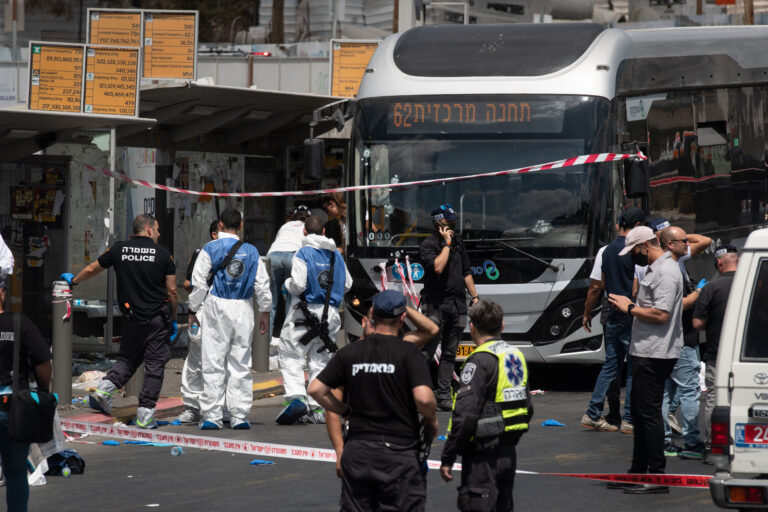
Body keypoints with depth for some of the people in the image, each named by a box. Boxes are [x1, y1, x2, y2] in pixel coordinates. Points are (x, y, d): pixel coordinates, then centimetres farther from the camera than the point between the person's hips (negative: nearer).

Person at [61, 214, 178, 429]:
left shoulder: (119, 250, 3)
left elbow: (92, 269, 16)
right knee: (154, 366, 3)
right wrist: (174, 320, 11)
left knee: (128, 359, 20)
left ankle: (105, 388, -2)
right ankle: (145, 414, 0)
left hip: (132, 318, 3)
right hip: (158, 318, -3)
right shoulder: (163, 254, -4)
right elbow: (172, 291, -2)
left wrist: (74, 280, 36)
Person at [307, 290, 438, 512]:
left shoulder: (350, 352, 4)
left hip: (357, 451, 4)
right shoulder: (408, 352, -9)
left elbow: (316, 389, 3)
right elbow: (423, 398, -19)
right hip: (399, 451, -4)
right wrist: (431, 421, 1)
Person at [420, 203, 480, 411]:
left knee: (449, 354, 7)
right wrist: (446, 243, -15)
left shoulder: (457, 242, 15)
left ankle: (443, 396, 9)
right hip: (436, 305, -6)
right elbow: (438, 267, -24)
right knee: (427, 352, -10)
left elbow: (466, 272, 23)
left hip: (457, 305, 6)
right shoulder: (428, 245, -6)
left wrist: (474, 296, 18)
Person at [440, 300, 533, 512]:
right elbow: (527, 409, 19)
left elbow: (465, 415, -21)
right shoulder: (515, 355, 12)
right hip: (508, 453, 9)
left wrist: (447, 458, -16)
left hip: (483, 456, -8)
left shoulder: (480, 361, -15)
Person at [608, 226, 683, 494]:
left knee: (649, 413, -9)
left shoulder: (665, 272, -16)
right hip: (645, 352, 11)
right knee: (640, 412, 16)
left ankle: (657, 476, -7)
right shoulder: (655, 269, 17)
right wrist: (629, 305, 11)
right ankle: (639, 471, 23)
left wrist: (630, 308, -14)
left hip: (655, 355, -11)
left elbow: (661, 314, -24)